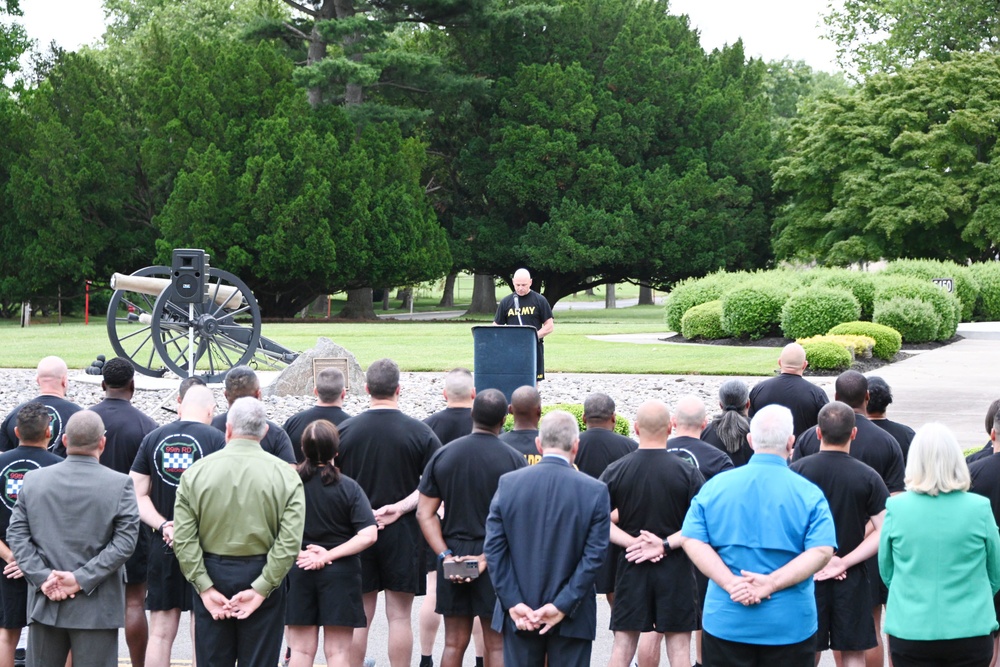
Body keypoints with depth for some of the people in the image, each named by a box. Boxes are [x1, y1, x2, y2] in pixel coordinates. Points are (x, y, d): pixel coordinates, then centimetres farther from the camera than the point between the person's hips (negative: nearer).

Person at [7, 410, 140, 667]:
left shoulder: (33, 480, 3)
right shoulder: (120, 484, -7)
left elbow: (16, 533, 1)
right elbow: (125, 541, -12)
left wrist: (43, 577, -6)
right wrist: (82, 578, -12)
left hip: (44, 604, 3)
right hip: (96, 607, -3)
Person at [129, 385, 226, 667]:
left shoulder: (153, 439, 5)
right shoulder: (215, 438, -7)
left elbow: (137, 496, 3)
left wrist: (164, 526, -6)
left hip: (163, 548, 4)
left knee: (160, 633, 8)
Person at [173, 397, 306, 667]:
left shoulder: (196, 472, -2)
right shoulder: (285, 475, -5)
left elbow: (183, 538, -8)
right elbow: (290, 542, -14)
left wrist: (205, 588, -6)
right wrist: (260, 590, -11)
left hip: (213, 574, 1)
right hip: (262, 577, -1)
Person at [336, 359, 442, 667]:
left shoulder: (344, 430, -1)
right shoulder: (420, 432, -6)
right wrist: (400, 507, -10)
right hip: (404, 533, -2)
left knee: (359, 616, 9)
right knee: (399, 616, 4)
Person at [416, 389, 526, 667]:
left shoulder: (443, 455, 3)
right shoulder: (514, 460, -7)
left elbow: (425, 513, 0)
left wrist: (445, 556, -5)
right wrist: (487, 558, -12)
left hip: (452, 561, 3)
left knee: (454, 643, 10)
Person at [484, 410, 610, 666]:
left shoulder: (508, 483, -3)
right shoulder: (596, 491, -9)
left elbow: (494, 547, -5)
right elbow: (594, 556, -11)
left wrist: (513, 603, -5)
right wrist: (562, 606, -9)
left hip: (518, 615, 2)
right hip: (572, 620, -2)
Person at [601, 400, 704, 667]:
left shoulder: (615, 471, -2)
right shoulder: (688, 472, -7)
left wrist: (631, 542, -9)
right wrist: (667, 543, -11)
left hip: (631, 568, 1)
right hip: (676, 568, -1)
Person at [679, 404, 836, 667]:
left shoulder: (715, 486, 1)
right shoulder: (809, 494, -5)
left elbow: (692, 540, -5)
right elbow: (821, 551, -16)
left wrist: (730, 582, -13)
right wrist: (772, 584, -18)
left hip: (725, 622, 2)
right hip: (789, 625, -2)